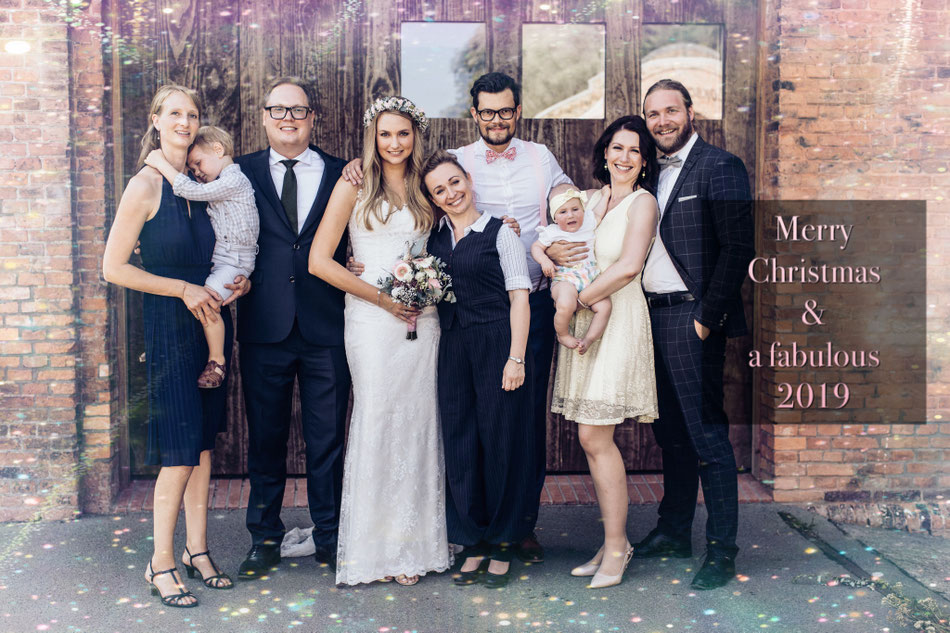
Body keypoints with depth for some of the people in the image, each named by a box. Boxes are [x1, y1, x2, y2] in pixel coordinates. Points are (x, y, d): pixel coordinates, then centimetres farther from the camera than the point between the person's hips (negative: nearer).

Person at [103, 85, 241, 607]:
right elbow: (114, 267, -11)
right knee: (180, 450, -4)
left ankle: (196, 550, 24)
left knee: (204, 441, 11)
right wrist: (184, 289, -13)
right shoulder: (145, 186, -10)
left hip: (211, 320, 6)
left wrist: (236, 280, 2)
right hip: (170, 324, -6)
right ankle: (160, 563, 13)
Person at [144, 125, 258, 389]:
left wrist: (161, 163, -16)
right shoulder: (218, 184, 18)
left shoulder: (235, 181, -14)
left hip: (234, 261, -10)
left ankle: (217, 362, -12)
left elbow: (191, 191, -22)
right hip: (214, 258, 10)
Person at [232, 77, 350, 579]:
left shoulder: (341, 175, 6)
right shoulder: (242, 173, 7)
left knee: (328, 439, 8)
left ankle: (329, 538, 24)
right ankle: (265, 538, 26)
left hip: (326, 329, 0)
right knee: (265, 438, 11)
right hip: (264, 327, 1)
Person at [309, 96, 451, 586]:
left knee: (418, 424, 5)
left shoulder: (424, 187, 12)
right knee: (376, 422, -2)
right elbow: (319, 260, -6)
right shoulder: (355, 186, 0)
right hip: (372, 322, -4)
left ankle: (413, 543, 17)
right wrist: (381, 297, -9)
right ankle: (375, 549, 10)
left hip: (422, 320, 4)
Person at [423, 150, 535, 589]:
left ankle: (501, 544, 16)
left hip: (496, 344, -4)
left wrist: (516, 357, -13)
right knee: (459, 442, 6)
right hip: (452, 349, 5)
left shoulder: (500, 232, -1)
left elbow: (519, 296, -6)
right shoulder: (435, 238, 12)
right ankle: (474, 544, 20)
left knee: (501, 440, 1)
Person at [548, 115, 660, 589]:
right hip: (585, 321, 7)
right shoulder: (592, 198, 15)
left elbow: (628, 267, -18)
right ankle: (615, 541, 19)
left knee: (595, 436, -8)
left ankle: (615, 548, 5)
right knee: (592, 439, 7)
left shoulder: (642, 202, -5)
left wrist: (581, 298, -12)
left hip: (618, 320, -7)